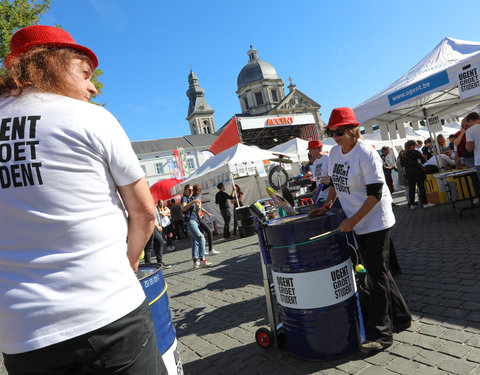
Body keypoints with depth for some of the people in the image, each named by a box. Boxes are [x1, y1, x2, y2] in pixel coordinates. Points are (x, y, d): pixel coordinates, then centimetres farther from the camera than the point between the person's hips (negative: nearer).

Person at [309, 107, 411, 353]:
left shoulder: (366, 155, -19)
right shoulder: (335, 152, 5)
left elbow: (375, 194, -21)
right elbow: (334, 182, 17)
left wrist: (353, 220, -23)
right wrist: (327, 206, 5)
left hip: (375, 222, -8)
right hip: (356, 224, 8)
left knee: (377, 274, -1)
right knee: (376, 271, 17)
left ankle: (381, 334, 12)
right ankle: (400, 317, 36)